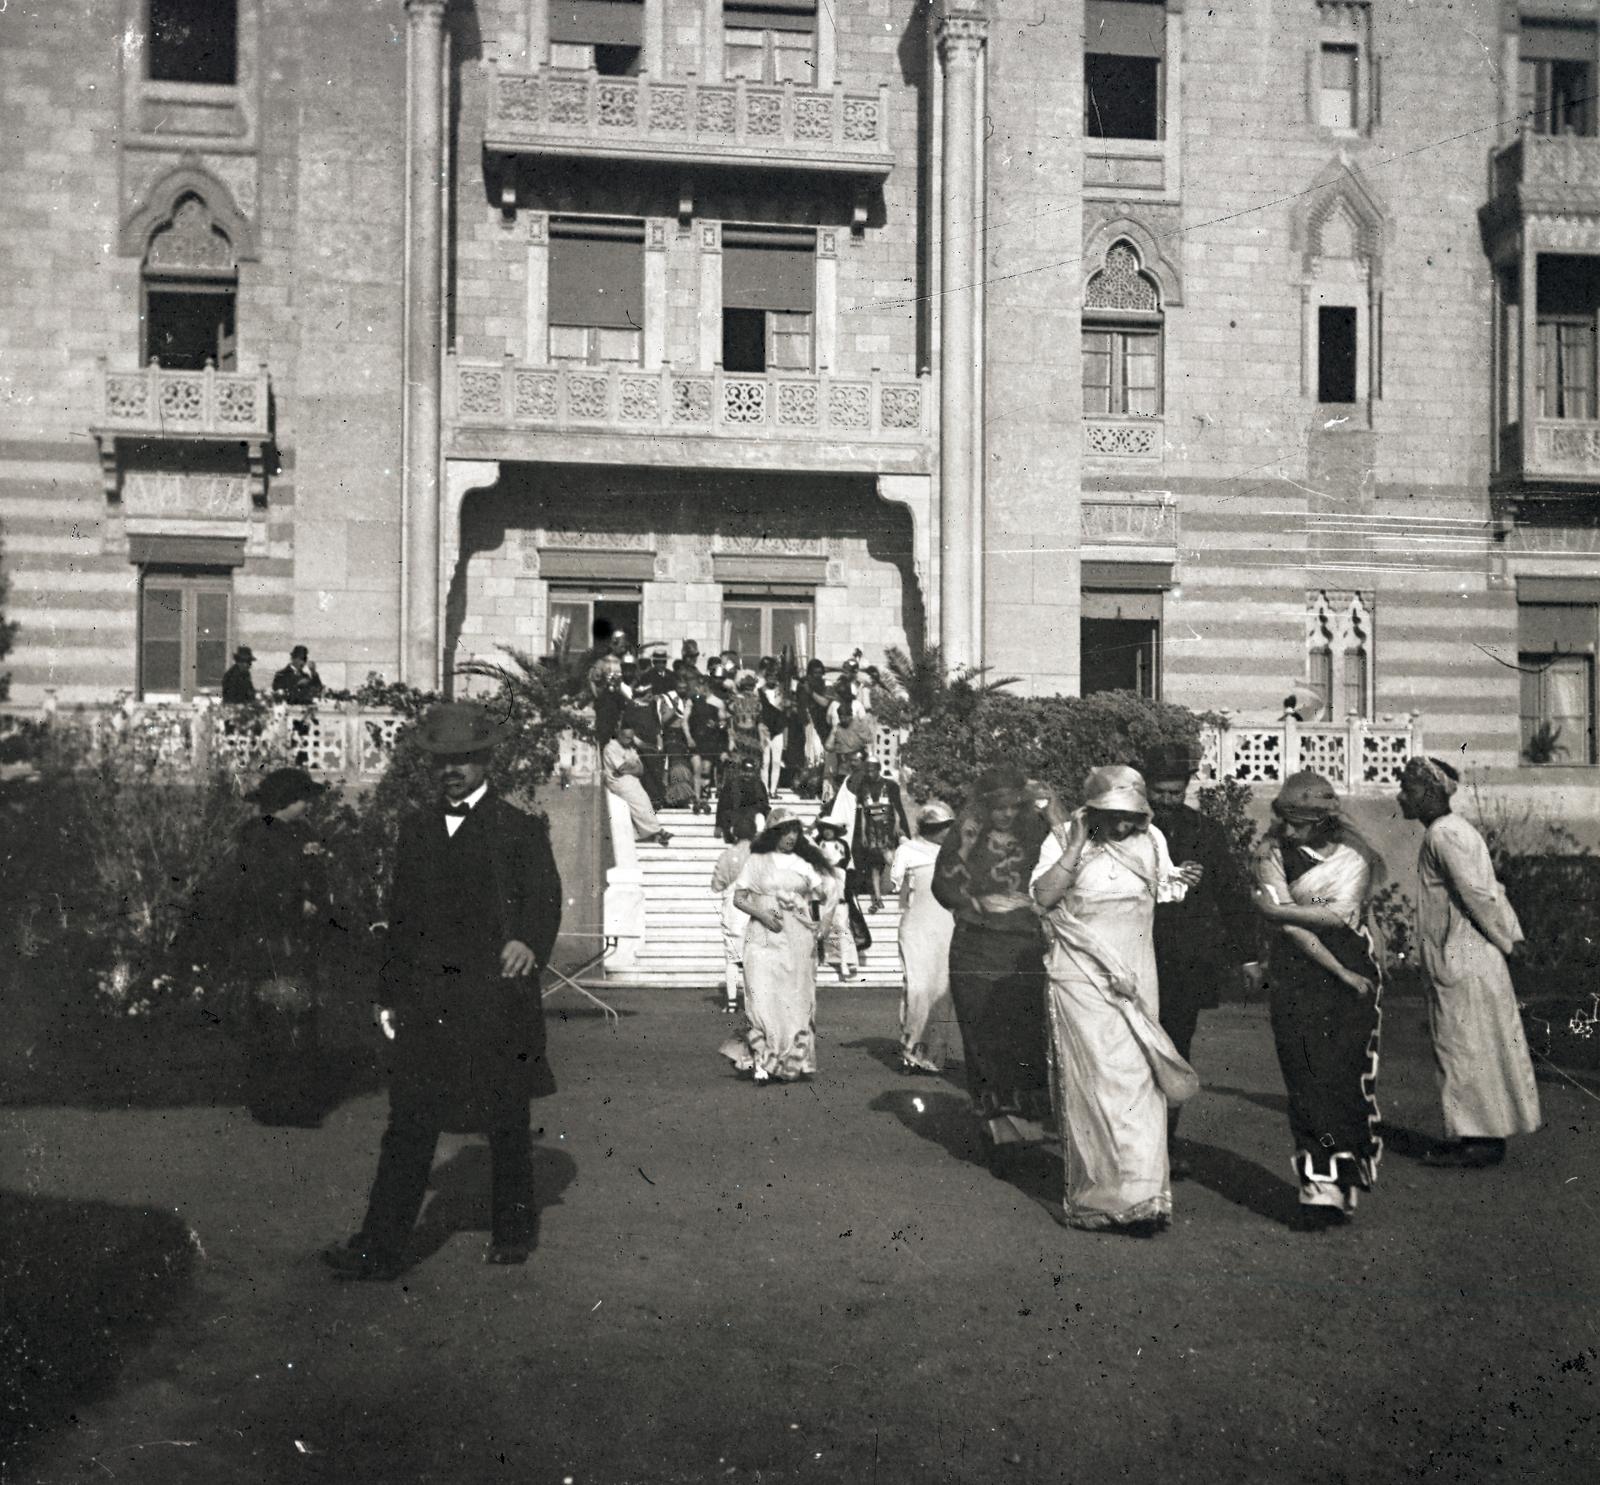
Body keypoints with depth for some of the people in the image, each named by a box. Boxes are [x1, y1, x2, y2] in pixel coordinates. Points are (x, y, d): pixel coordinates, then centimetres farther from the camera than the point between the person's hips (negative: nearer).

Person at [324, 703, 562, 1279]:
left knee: (507, 1124, 9)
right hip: (427, 1000, 3)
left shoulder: (520, 830, 1)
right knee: (409, 1123, -1)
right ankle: (381, 1248, 2)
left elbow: (544, 898, -9)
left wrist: (529, 940, -30)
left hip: (498, 998, -3)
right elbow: (400, 915, 15)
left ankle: (513, 1229, 26)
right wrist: (390, 994, 13)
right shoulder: (417, 830, 13)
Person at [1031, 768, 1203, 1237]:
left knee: (1140, 1079, 5)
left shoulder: (1150, 839, 5)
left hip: (1136, 980, 5)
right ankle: (1125, 1196, -2)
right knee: (1099, 1080, -8)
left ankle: (1139, 1191, 18)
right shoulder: (1063, 840, -9)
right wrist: (1076, 844, -27)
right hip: (1082, 979, -4)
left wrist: (1181, 881, -1)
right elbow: (1044, 896, -22)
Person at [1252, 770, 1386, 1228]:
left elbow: (1343, 915, -12)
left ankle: (1346, 1182, 12)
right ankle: (1321, 1189, -1)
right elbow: (1291, 926, -8)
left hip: (1352, 976, 0)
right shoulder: (1271, 853, 1)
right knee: (1307, 1085, -5)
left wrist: (1279, 909, -10)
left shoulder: (1352, 854, 2)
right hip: (1295, 980, 0)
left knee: (1347, 1081, -2)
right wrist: (1341, 973, -11)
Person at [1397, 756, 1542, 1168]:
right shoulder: (1454, 830, 16)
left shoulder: (1443, 836, -17)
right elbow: (1489, 890, 16)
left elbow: (1477, 894, -20)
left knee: (1465, 1050, -3)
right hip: (1464, 960, 10)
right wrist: (1512, 935, 12)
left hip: (1462, 961, -10)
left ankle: (1485, 1140, 3)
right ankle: (1468, 1136, 19)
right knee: (1457, 1049, 13)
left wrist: (1503, 943, -11)